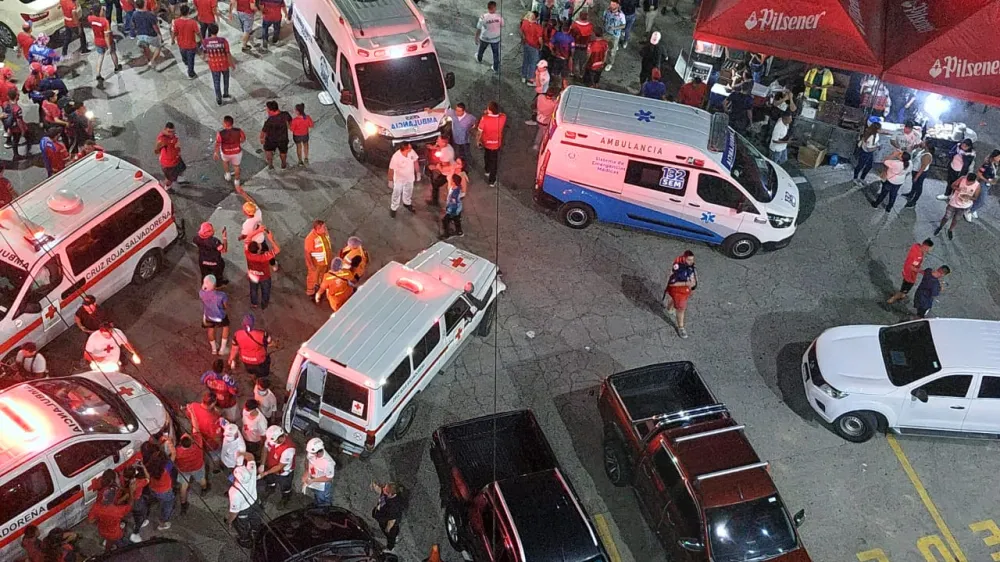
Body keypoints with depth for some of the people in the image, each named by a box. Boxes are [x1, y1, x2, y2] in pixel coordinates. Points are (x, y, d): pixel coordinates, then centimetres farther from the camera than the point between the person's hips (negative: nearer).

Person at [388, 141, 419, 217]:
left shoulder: (412, 152, -22)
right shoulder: (396, 157, -35)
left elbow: (415, 161, -3)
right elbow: (391, 169, -21)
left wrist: (418, 173, 5)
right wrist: (390, 180, -12)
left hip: (410, 177, 5)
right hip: (399, 179, -5)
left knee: (408, 192, 27)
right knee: (396, 194, 11)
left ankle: (407, 203, 55)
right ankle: (393, 208, 34)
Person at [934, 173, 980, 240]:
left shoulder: (977, 186, -22)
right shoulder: (962, 179, -24)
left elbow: (975, 198, -11)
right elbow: (953, 185, -10)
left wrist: (969, 197, -32)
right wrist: (957, 188, -32)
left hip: (964, 206, 1)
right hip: (954, 202, -1)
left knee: (956, 218, 20)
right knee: (947, 217, 11)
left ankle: (950, 230, 46)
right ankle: (940, 227, 40)